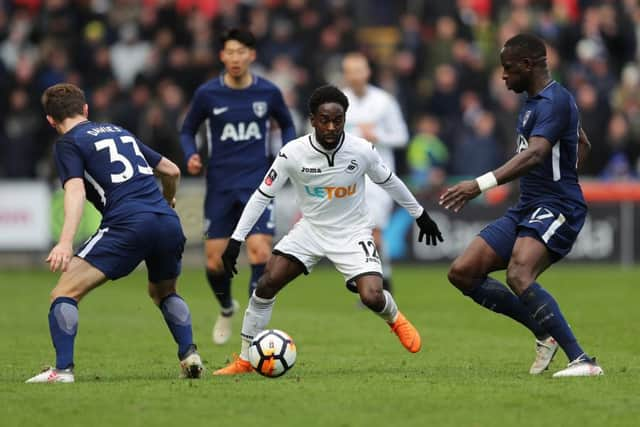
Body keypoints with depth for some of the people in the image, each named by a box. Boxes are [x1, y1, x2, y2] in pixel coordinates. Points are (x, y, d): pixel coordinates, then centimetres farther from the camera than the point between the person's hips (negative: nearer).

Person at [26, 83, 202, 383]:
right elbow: (171, 170, 34)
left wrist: (65, 242, -21)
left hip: (127, 224, -6)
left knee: (64, 293, -2)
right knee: (164, 292, 31)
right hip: (169, 223, 6)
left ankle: (63, 369, -15)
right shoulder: (121, 132, 28)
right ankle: (189, 355, 13)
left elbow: (76, 190, -10)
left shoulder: (68, 143, 9)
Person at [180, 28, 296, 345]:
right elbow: (188, 130, 10)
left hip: (257, 184, -1)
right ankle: (226, 309, 34)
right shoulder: (207, 94, -4)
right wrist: (191, 156, -10)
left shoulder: (268, 92, -2)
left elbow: (287, 125, 16)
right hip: (220, 185, 1)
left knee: (260, 252, -17)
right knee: (215, 262, 1)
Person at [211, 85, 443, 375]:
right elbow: (262, 196, -9)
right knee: (266, 285, -15)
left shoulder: (362, 150, -17)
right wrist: (236, 240, -13)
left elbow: (389, 182, 3)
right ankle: (245, 361, 0)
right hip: (310, 229, 1)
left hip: (353, 232, -1)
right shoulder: (293, 153, -18)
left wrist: (420, 215, 14)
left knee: (372, 297, -21)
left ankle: (395, 319, 19)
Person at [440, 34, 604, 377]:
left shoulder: (553, 101, -15)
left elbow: (535, 154, -33)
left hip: (555, 208, -10)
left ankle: (583, 361, -32)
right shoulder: (535, 101, 17)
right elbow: (582, 145, 34)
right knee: (462, 273, 2)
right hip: (527, 208, 10)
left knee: (519, 276, -34)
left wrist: (481, 184, -43)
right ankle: (545, 332, 10)